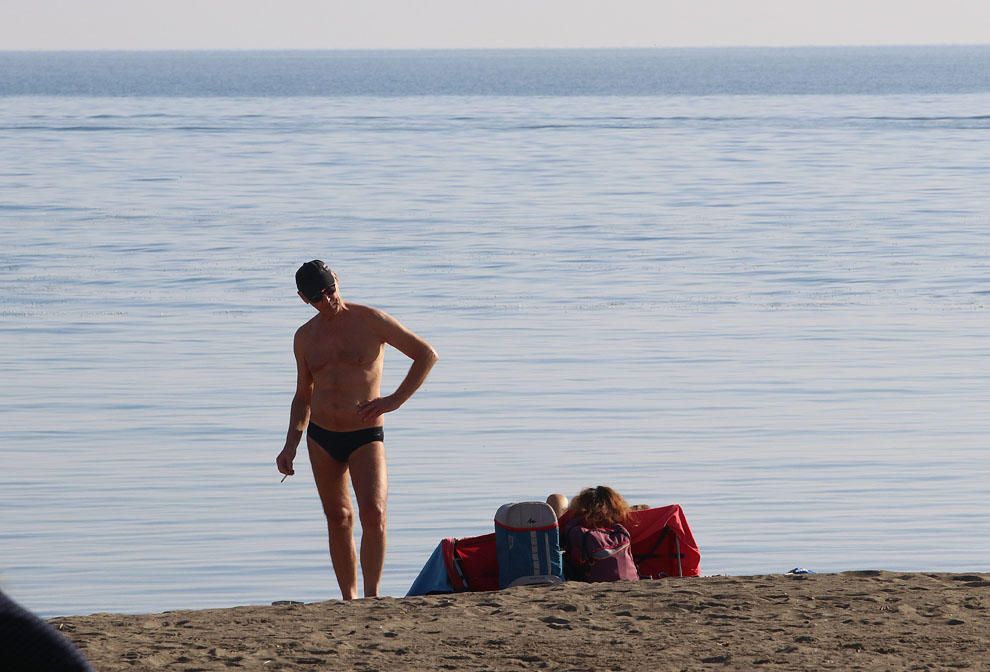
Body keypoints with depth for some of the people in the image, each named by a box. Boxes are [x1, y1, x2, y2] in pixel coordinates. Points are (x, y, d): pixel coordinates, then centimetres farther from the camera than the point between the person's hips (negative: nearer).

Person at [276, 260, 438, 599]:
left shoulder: (371, 320, -7)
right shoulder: (305, 338, 7)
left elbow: (427, 354, -6)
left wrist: (394, 400, -14)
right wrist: (291, 445, 7)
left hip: (366, 437, -4)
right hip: (321, 437, 4)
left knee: (373, 514, -21)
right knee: (338, 519, 9)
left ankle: (372, 597, -20)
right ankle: (349, 601, 16)